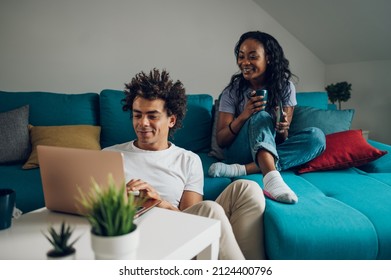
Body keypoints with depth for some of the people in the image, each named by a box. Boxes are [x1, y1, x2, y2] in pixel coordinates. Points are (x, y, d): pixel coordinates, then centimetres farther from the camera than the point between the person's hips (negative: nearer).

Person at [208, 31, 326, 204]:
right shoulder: (233, 91, -6)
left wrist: (283, 130, -25)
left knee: (317, 136, -23)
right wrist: (243, 116, -26)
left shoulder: (285, 87, -2)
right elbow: (220, 141, -8)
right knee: (261, 117, -29)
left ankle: (241, 170, -34)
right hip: (239, 153, -2)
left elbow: (282, 139, 0)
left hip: (272, 153, 3)